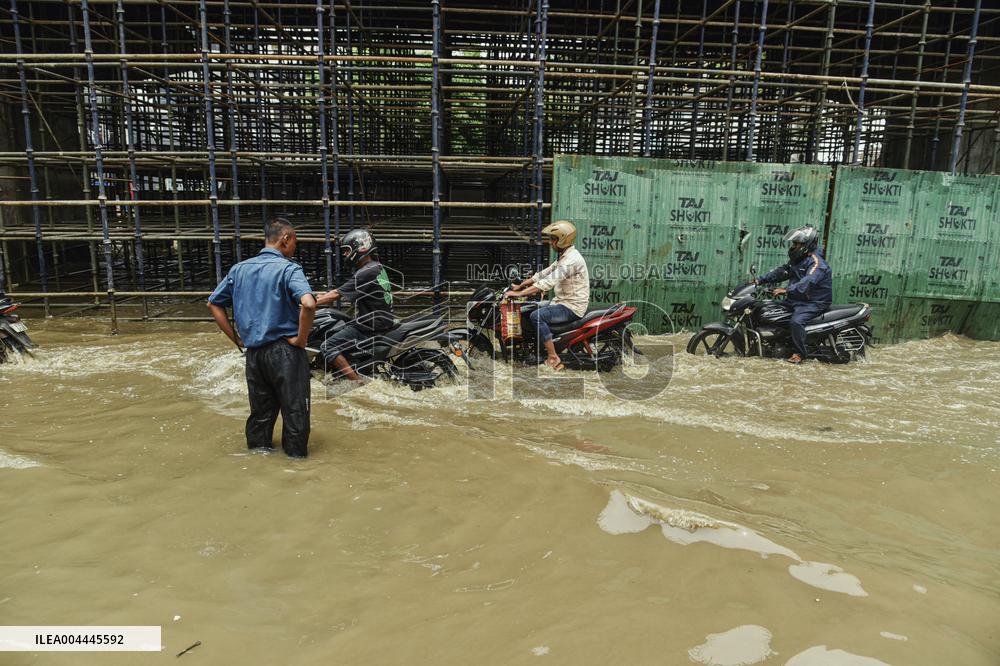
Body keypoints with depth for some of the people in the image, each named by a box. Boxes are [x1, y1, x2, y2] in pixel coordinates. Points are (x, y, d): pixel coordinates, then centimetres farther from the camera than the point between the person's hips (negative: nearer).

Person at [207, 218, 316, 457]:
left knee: (260, 411, 18)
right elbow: (308, 304, -28)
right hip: (285, 351, -6)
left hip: (253, 352, 6)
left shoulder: (239, 269, 9)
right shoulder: (288, 269, -11)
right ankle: (296, 454, 15)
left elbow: (213, 304, 16)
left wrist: (236, 339, 13)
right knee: (295, 410, 6)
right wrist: (301, 339, -15)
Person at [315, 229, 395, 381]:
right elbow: (342, 290, 17)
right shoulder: (377, 267, 11)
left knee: (328, 347, -13)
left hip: (371, 327, -10)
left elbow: (336, 295, -17)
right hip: (383, 321, 10)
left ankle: (358, 382, -17)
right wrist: (321, 297, 14)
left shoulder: (365, 273, -20)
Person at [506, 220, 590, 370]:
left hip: (573, 307, -11)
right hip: (563, 301, 11)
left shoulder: (572, 259, -22)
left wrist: (519, 293, -30)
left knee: (536, 316, -25)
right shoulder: (563, 256, 13)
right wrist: (520, 285, 8)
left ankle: (553, 358, -19)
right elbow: (544, 273, 15)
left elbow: (549, 282, -30)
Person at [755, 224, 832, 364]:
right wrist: (761, 280, 3)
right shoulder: (797, 259, 12)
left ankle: (800, 353, -21)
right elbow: (782, 271, 14)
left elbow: (808, 282, -35)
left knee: (796, 321, -33)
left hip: (814, 302, -10)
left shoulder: (815, 262, -19)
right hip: (797, 299, 10)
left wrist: (787, 290, -47)